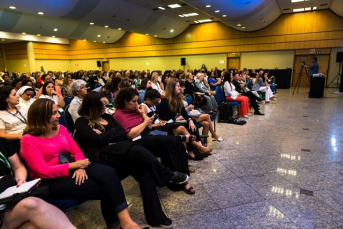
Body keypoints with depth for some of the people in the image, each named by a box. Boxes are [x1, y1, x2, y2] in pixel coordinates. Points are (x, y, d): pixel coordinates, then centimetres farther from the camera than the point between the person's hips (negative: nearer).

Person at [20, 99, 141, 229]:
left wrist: (80, 167, -14)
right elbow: (42, 171, -14)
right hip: (51, 181, -5)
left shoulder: (61, 129, 9)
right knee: (103, 188, -24)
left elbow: (77, 151, 8)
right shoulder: (28, 140, -8)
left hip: (71, 168, 6)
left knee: (108, 173, -26)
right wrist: (75, 165, -17)